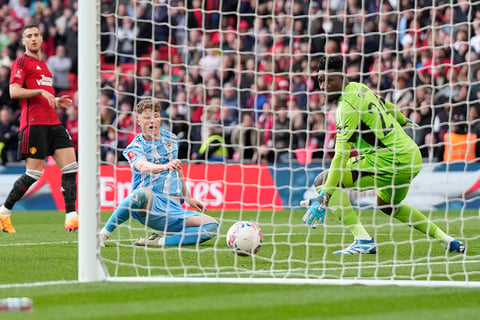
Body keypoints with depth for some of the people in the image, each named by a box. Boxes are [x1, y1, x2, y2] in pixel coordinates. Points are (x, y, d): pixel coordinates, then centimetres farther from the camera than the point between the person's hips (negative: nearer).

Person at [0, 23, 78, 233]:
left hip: (53, 123, 8)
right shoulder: (22, 62, -1)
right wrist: (41, 91, -19)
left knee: (70, 166, -4)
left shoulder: (42, 65, 24)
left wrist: (56, 101, 16)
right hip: (34, 123, -8)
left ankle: (71, 216, -7)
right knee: (34, 173, -7)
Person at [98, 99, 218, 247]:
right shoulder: (134, 148, 0)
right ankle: (103, 233, -27)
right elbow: (143, 166, -23)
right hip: (151, 202, -5)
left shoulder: (171, 139, 17)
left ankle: (160, 241, -21)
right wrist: (166, 166, -43)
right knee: (142, 194, -42)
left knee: (212, 226, -20)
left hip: (173, 208, 5)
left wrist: (188, 198, 34)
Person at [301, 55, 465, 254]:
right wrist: (404, 122, 51)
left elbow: (341, 156, -24)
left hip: (391, 161, -10)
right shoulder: (360, 88, 9)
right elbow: (386, 105, 29)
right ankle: (447, 240, 32)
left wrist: (324, 196, -27)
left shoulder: (348, 107, -18)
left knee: (323, 180, -10)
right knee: (388, 206, 36)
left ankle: (363, 239, -19)